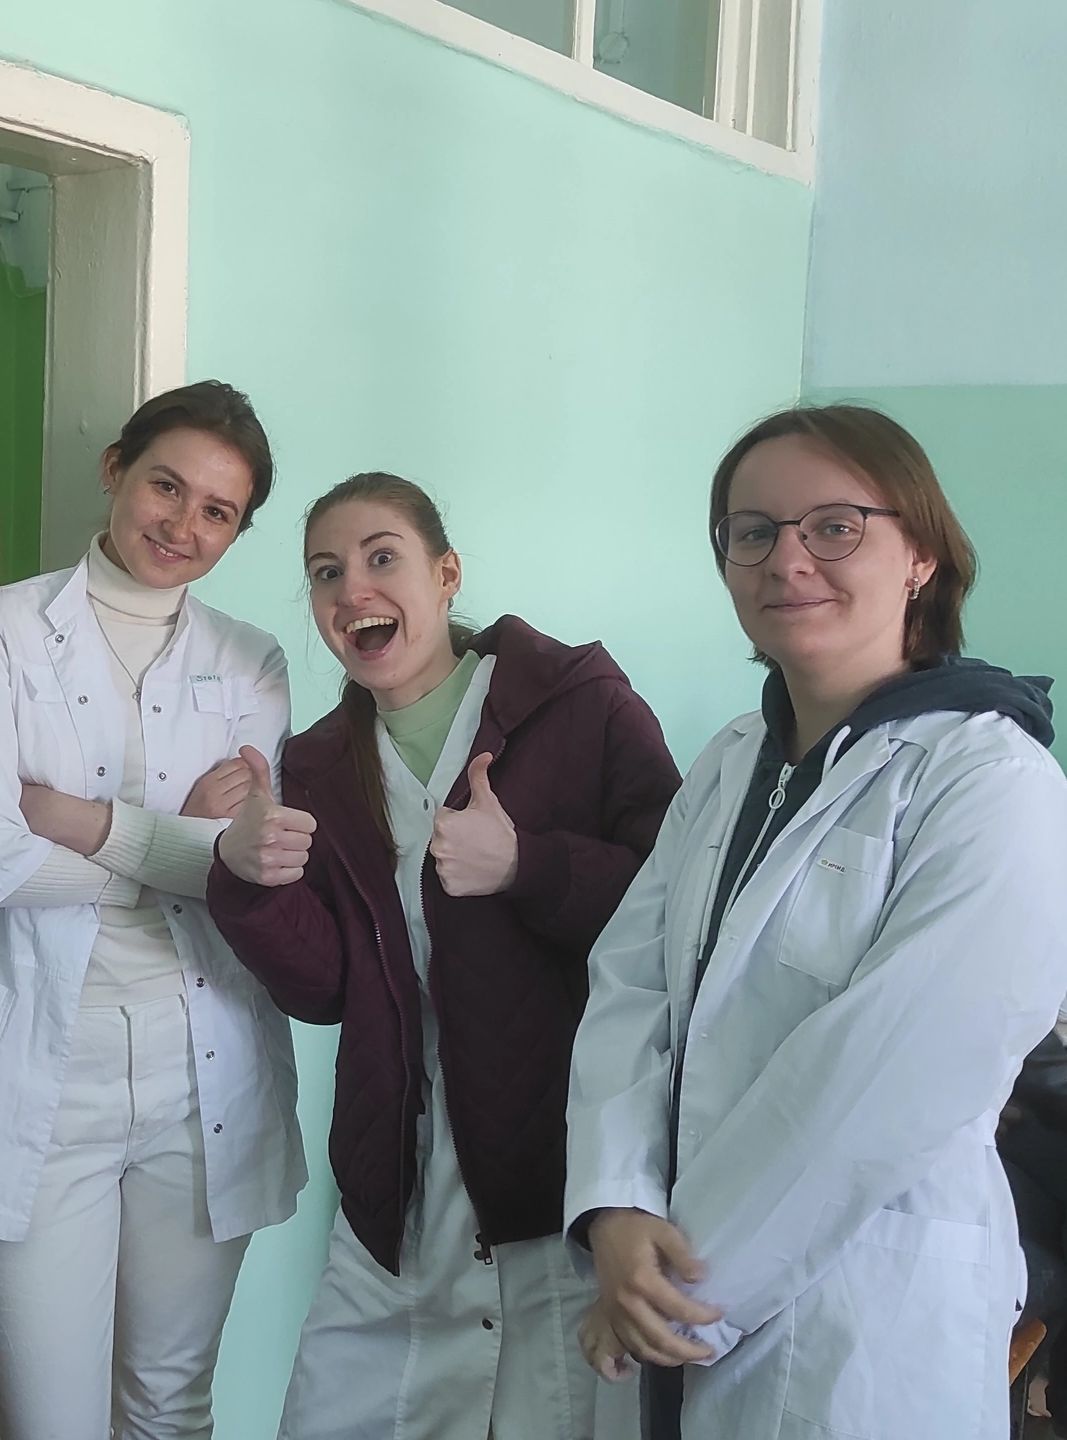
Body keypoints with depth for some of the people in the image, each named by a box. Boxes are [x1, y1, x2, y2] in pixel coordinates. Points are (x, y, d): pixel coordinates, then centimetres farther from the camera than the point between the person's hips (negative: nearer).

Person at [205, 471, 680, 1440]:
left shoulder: (583, 704, -2)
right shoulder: (322, 764, 12)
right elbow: (323, 987, 6)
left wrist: (523, 866, -21)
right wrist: (249, 879, -10)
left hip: (566, 1175, -4)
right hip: (397, 1197, 5)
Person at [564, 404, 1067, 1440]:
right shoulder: (733, 765, 7)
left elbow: (892, 1082, -22)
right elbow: (631, 984, -1)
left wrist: (690, 1285, -17)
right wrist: (616, 1209, -16)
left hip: (866, 1324, -6)